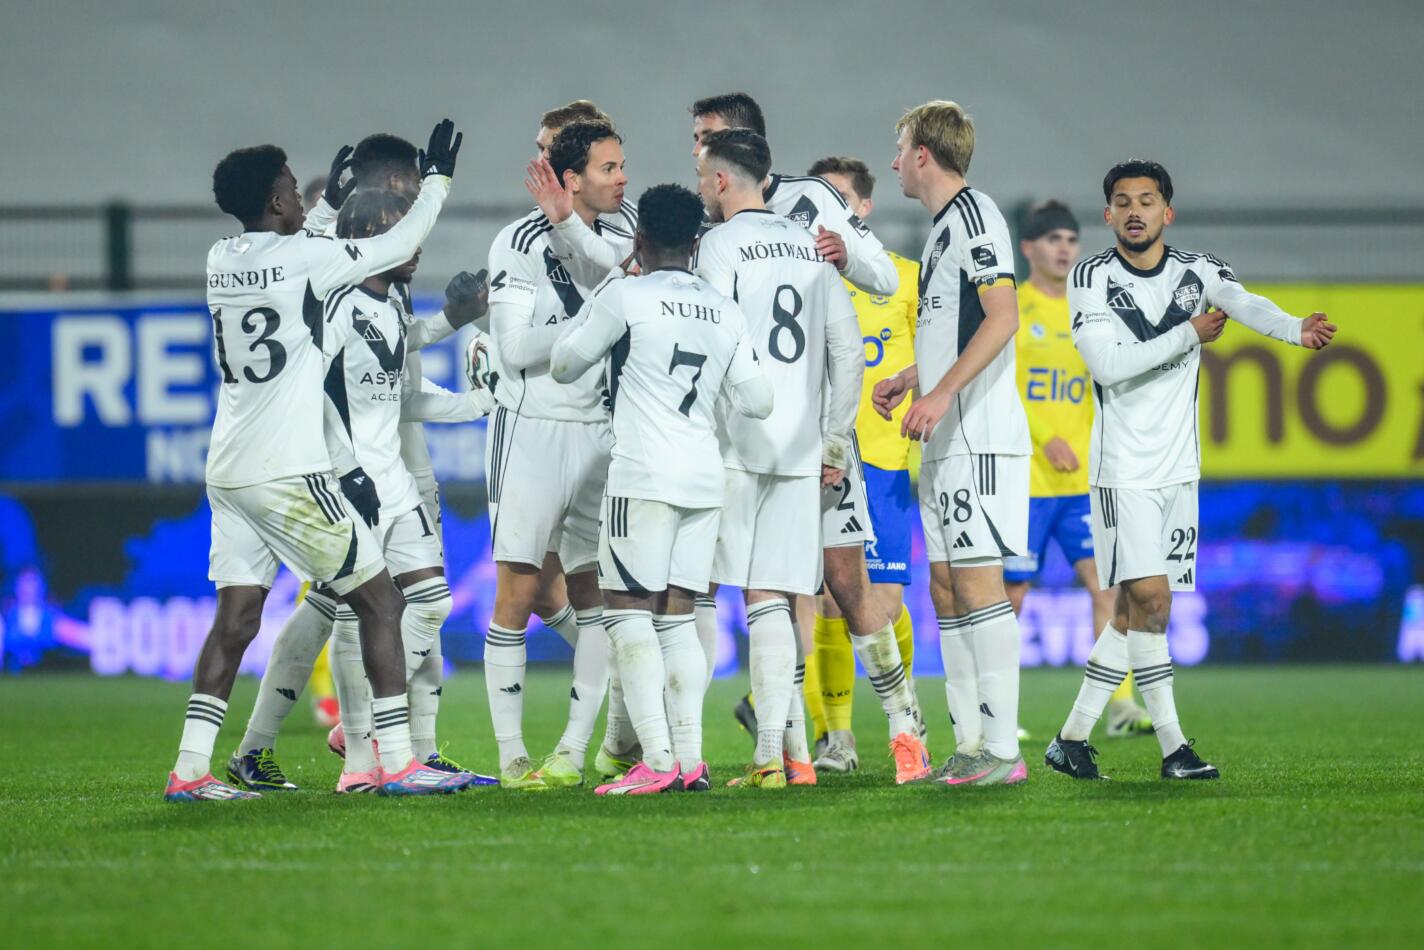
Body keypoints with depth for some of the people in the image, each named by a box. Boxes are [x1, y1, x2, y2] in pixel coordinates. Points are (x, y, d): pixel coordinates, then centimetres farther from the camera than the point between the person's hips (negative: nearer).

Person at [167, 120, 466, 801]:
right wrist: (437, 178, 15)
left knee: (236, 618, 8)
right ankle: (397, 763, -2)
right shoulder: (304, 259, -11)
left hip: (228, 473, 7)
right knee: (379, 599, 2)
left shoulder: (221, 262, 8)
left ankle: (190, 769, 2)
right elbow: (401, 245, 0)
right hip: (286, 472, -7)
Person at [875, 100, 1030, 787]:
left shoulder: (971, 213, -9)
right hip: (947, 442, 10)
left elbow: (1002, 318, -20)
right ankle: (970, 745, 11)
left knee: (977, 579, -11)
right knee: (945, 585, 9)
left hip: (979, 437, -10)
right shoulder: (943, 224, 20)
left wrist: (942, 394, -25)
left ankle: (1002, 749, -12)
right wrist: (909, 379, 26)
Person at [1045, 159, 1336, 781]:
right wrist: (1191, 334, -14)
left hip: (1179, 470, 4)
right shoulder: (1092, 278, -5)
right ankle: (1173, 747, -9)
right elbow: (1107, 364, -16)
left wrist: (1297, 328, -39)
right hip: (1123, 469, -4)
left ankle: (1071, 740, 14)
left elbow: (1243, 304, -18)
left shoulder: (1197, 271, 3)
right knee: (1150, 599, -14)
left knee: (1134, 612, 6)